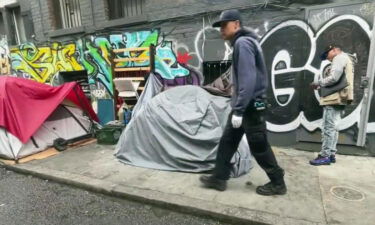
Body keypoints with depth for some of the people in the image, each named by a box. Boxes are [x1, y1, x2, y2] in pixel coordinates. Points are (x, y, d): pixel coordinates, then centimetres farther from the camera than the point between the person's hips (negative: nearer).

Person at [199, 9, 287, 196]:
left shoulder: (243, 43, -14)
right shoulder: (243, 42, 17)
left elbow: (248, 79, -24)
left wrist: (238, 110, -23)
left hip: (250, 106, -10)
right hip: (244, 105, 10)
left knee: (259, 147, 3)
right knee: (227, 141, 11)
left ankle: (277, 183, 22)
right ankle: (219, 178, 21)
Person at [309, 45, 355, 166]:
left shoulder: (340, 58, -3)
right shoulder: (345, 60, 27)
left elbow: (333, 78, -18)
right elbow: (339, 81, 18)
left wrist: (318, 82, -4)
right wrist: (321, 86, 9)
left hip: (335, 98, -10)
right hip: (338, 99, 10)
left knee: (328, 128, -10)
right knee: (332, 128, 10)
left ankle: (325, 156, -8)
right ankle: (331, 154, 14)